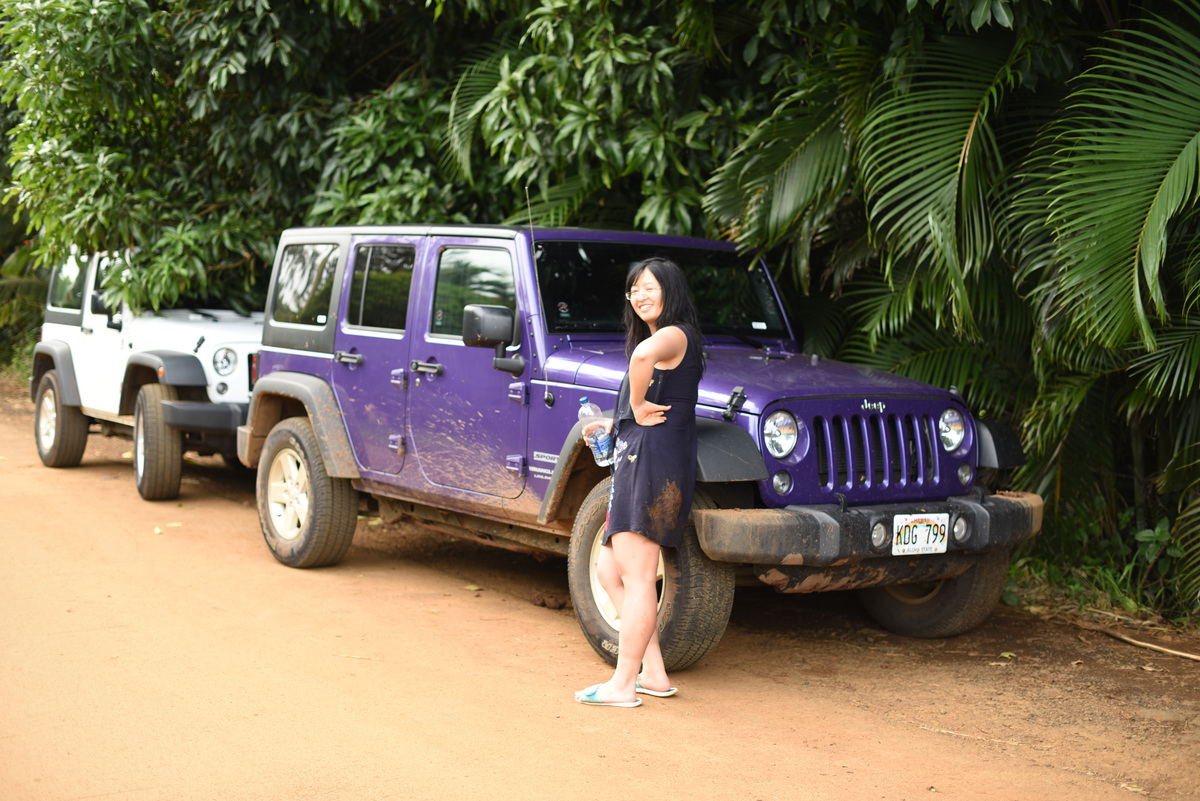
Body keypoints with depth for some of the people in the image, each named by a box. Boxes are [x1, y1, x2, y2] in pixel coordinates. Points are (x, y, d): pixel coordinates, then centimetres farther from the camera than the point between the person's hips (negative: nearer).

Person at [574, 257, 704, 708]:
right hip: (635, 461, 11)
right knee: (609, 571, 13)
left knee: (637, 577, -6)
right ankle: (654, 673, 16)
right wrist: (617, 421, 25)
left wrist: (638, 406, -24)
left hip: (654, 461, -11)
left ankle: (622, 685, -1)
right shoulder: (657, 338, 22)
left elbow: (644, 355, -36)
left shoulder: (675, 335, -12)